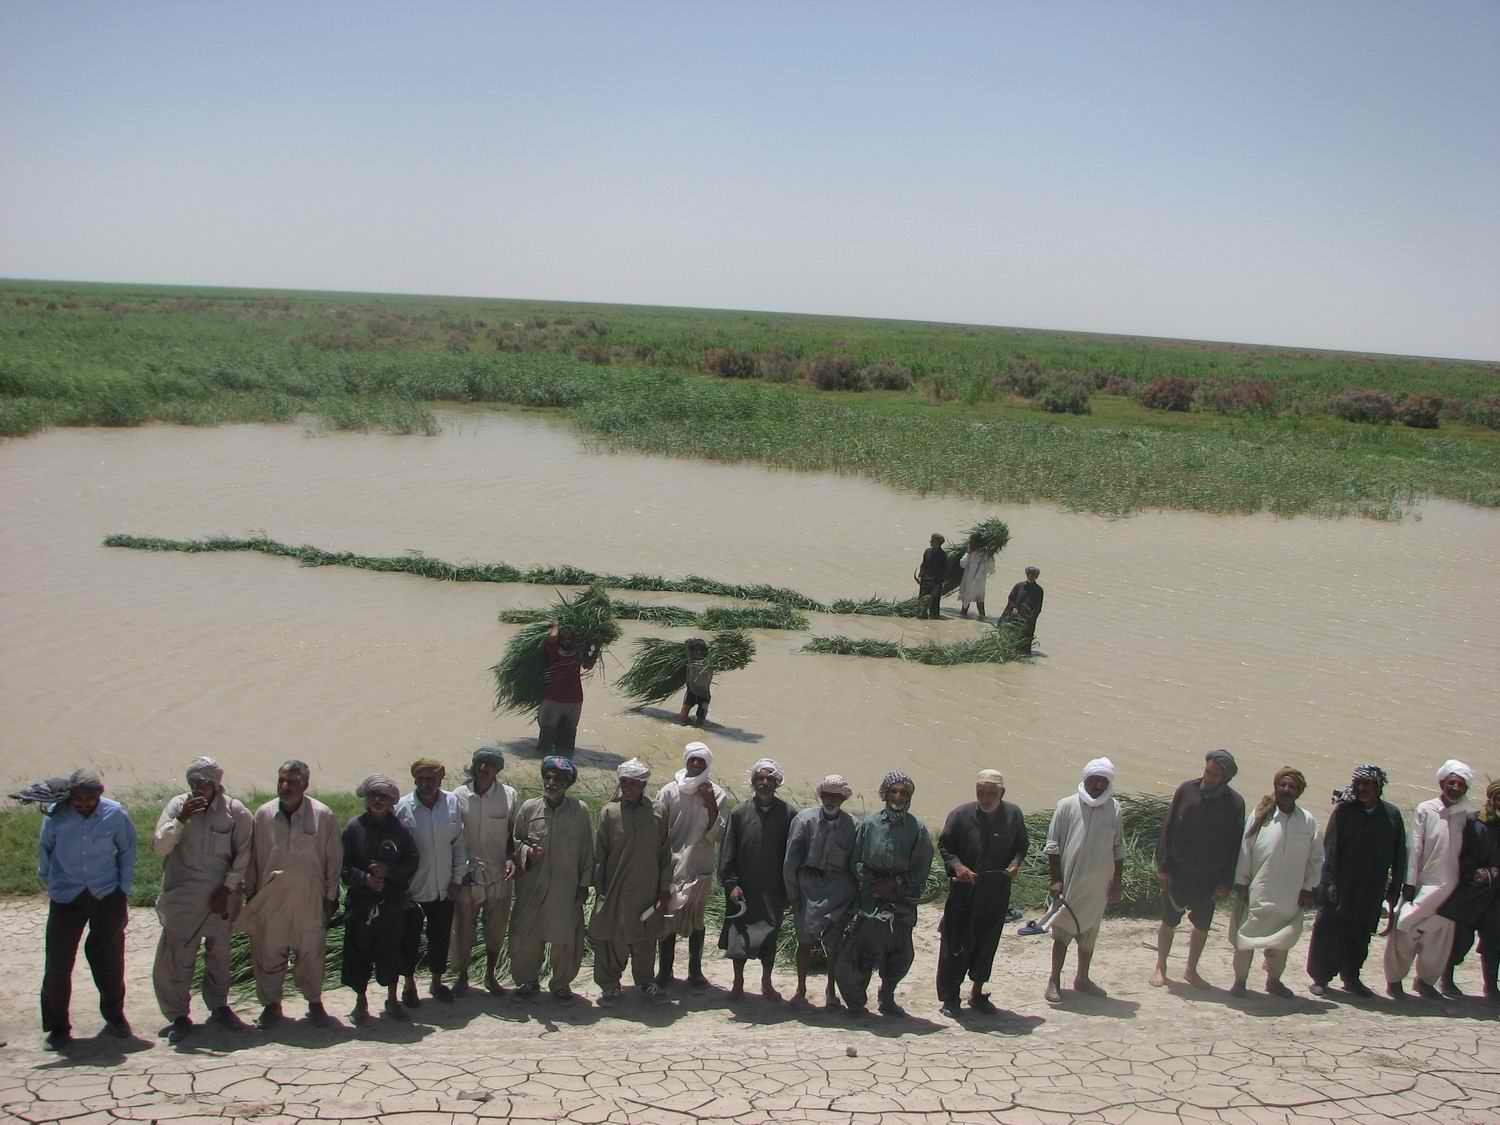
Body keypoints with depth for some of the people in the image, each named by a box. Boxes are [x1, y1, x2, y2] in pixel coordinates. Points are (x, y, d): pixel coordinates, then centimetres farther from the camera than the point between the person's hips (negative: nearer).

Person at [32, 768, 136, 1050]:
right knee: (58, 963, -2)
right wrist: (50, 883, 8)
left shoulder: (115, 814, -9)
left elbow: (127, 850, 4)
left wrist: (124, 890, 3)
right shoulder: (56, 815, -11)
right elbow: (44, 849, 7)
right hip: (66, 899, 0)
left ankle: (114, 1016, 28)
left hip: (107, 896, 1)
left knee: (110, 961, 8)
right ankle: (57, 1026, 11)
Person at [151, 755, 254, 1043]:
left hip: (221, 896, 1)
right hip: (182, 897, -1)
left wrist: (228, 889, -6)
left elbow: (243, 855, -2)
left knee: (219, 954, 13)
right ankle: (178, 1016, 8)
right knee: (177, 957, -2)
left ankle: (219, 1006, 28)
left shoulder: (236, 812, -5)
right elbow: (159, 846, -11)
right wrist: (181, 819, -24)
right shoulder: (178, 806, -4)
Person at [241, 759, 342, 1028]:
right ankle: (270, 1003, 22)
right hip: (270, 898, 1)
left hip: (310, 898, -1)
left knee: (311, 952, 7)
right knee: (269, 953, 7)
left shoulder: (322, 815, -5)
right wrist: (250, 894, 8)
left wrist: (331, 895, 1)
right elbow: (252, 858, 8)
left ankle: (315, 1002, 22)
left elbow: (334, 858, 1)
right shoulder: (263, 815, 0)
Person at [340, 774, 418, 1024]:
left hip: (392, 902, 1)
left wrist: (388, 871, -12)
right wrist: (364, 879, -16)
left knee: (392, 950, 7)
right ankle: (361, 1001, 19)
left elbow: (411, 862, 2)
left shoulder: (400, 828, 1)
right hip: (361, 901, -1)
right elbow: (344, 865, -2)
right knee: (360, 951, 3)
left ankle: (392, 999, 24)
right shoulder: (354, 827, -2)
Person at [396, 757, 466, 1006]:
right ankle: (409, 985, 29)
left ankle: (437, 981, 35)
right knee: (410, 939, 10)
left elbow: (459, 843, 2)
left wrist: (457, 879, 2)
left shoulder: (453, 804, -5)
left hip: (444, 889, 2)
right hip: (412, 890, -2)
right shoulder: (402, 808, -13)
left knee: (441, 938, 15)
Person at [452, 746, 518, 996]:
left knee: (496, 929, 14)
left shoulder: (509, 795, -7)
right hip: (467, 875, -1)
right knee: (463, 928, 11)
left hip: (499, 875, 1)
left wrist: (511, 858, -10)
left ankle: (490, 975, 33)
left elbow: (513, 833, 4)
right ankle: (462, 976, 30)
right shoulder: (459, 796, -9)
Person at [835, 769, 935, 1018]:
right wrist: (868, 882, -6)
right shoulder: (869, 824, 4)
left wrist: (896, 885, -7)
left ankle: (887, 999, 26)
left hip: (902, 902, 1)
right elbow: (855, 860, 6)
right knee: (856, 953, -6)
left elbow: (921, 869, 1)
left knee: (900, 956, 8)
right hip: (869, 900, -1)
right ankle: (856, 1001, 10)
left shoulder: (917, 829, 4)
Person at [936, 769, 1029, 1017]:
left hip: (997, 892, 3)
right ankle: (950, 996, 12)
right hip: (964, 890, -3)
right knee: (956, 943, 0)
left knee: (987, 943, 12)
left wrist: (1016, 863, -8)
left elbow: (1022, 844, 11)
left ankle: (977, 993, 27)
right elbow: (944, 845, -2)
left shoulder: (1013, 815, -2)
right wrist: (956, 866, -19)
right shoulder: (961, 815, -10)